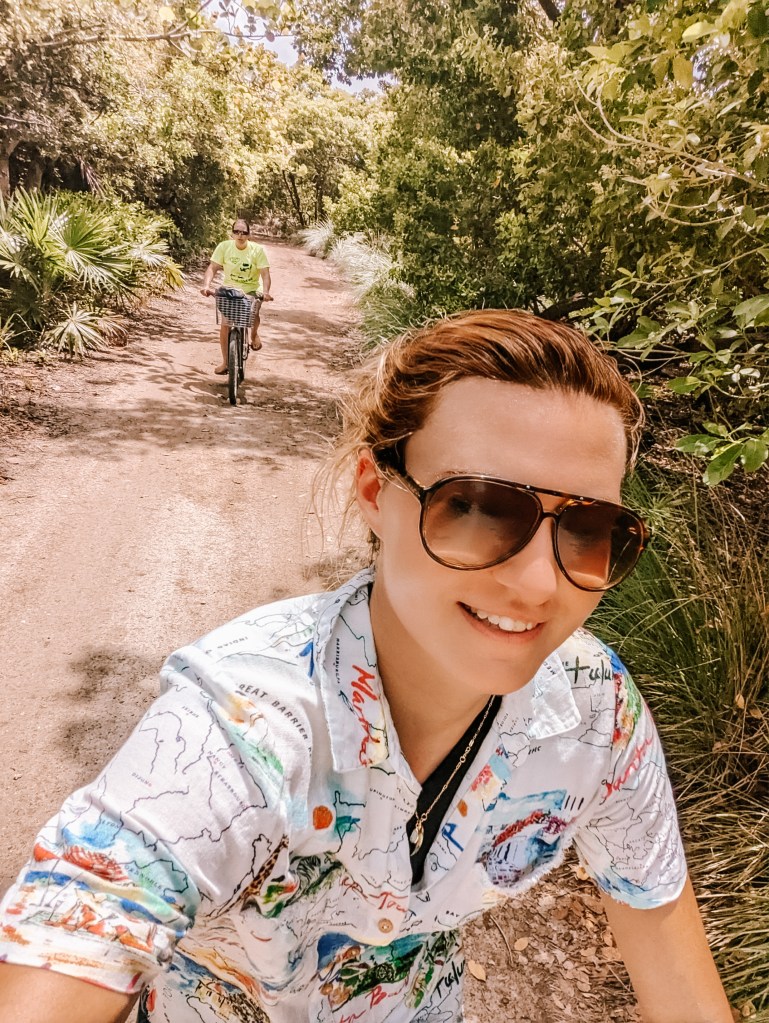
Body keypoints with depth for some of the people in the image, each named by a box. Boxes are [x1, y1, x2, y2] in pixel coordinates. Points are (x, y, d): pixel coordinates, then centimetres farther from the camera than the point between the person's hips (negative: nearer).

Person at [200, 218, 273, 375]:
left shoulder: (257, 250, -12)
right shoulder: (224, 247, -10)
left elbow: (265, 274, -17)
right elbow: (212, 268, -12)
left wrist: (265, 292, -36)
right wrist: (206, 285, -31)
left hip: (252, 291, -1)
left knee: (253, 315, -30)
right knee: (224, 325, -12)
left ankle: (254, 334, 9)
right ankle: (225, 361, 7)